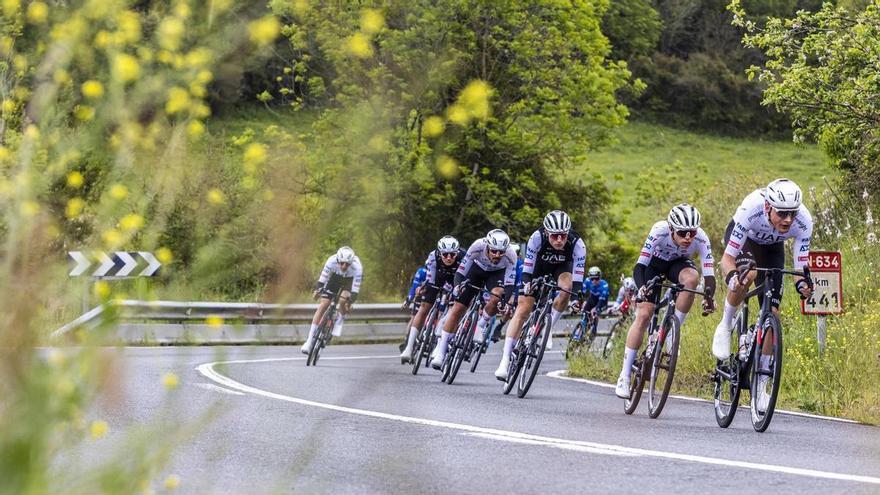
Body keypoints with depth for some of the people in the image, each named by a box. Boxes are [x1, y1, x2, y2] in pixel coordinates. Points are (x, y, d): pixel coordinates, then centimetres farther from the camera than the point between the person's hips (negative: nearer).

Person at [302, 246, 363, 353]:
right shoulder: (332, 261, -34)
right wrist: (317, 290, -39)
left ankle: (339, 322, 0)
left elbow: (355, 289, -34)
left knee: (343, 300, -32)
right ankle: (310, 340, -6)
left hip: (350, 280, -2)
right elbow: (323, 278, -25)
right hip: (335, 277, 2)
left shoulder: (357, 267, -38)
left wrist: (350, 302, -45)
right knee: (323, 305, -10)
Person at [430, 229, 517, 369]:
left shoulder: (510, 256, -35)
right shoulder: (477, 247, -37)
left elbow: (509, 285, -29)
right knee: (458, 308, -7)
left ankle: (481, 326, -4)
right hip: (477, 269, 0)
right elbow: (460, 272, -30)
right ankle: (440, 351, 0)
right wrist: (457, 286, -50)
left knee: (498, 296, -32)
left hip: (497, 273, 0)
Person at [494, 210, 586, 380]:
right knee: (522, 310, -12)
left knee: (567, 287, -33)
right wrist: (526, 284, -47)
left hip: (562, 267, 1)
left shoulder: (577, 243, -34)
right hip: (538, 267, -1)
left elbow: (578, 274, -35)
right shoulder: (537, 237, -36)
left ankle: (548, 328, -10)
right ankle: (505, 362, -12)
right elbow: (527, 266, -34)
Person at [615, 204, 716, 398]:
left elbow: (709, 273, -35)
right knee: (643, 315, -14)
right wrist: (641, 288, -57)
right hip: (654, 263, -1)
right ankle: (624, 376, -6)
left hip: (678, 264, 1)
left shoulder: (701, 239, -32)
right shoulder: (660, 231, -36)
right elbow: (639, 266, -37)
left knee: (691, 278, -35)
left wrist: (709, 297, -55)